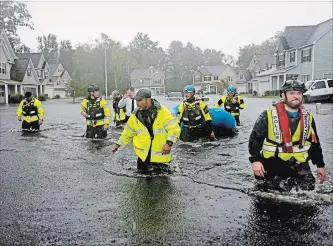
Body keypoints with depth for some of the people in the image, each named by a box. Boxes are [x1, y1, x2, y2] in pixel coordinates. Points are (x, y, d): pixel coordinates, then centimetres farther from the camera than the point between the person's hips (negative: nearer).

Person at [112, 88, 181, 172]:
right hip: (143, 156, 3)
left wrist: (169, 143, -25)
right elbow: (128, 132, 14)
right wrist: (118, 144, 10)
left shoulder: (162, 111, -11)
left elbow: (174, 128, -12)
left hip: (161, 156, -3)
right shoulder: (135, 115, 2)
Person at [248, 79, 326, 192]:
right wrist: (255, 160, -17)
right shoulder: (268, 115, -11)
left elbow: (314, 143, 15)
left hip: (299, 165, 4)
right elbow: (255, 138, -8)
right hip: (272, 165, -4)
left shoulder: (308, 117, 5)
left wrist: (320, 165, 15)